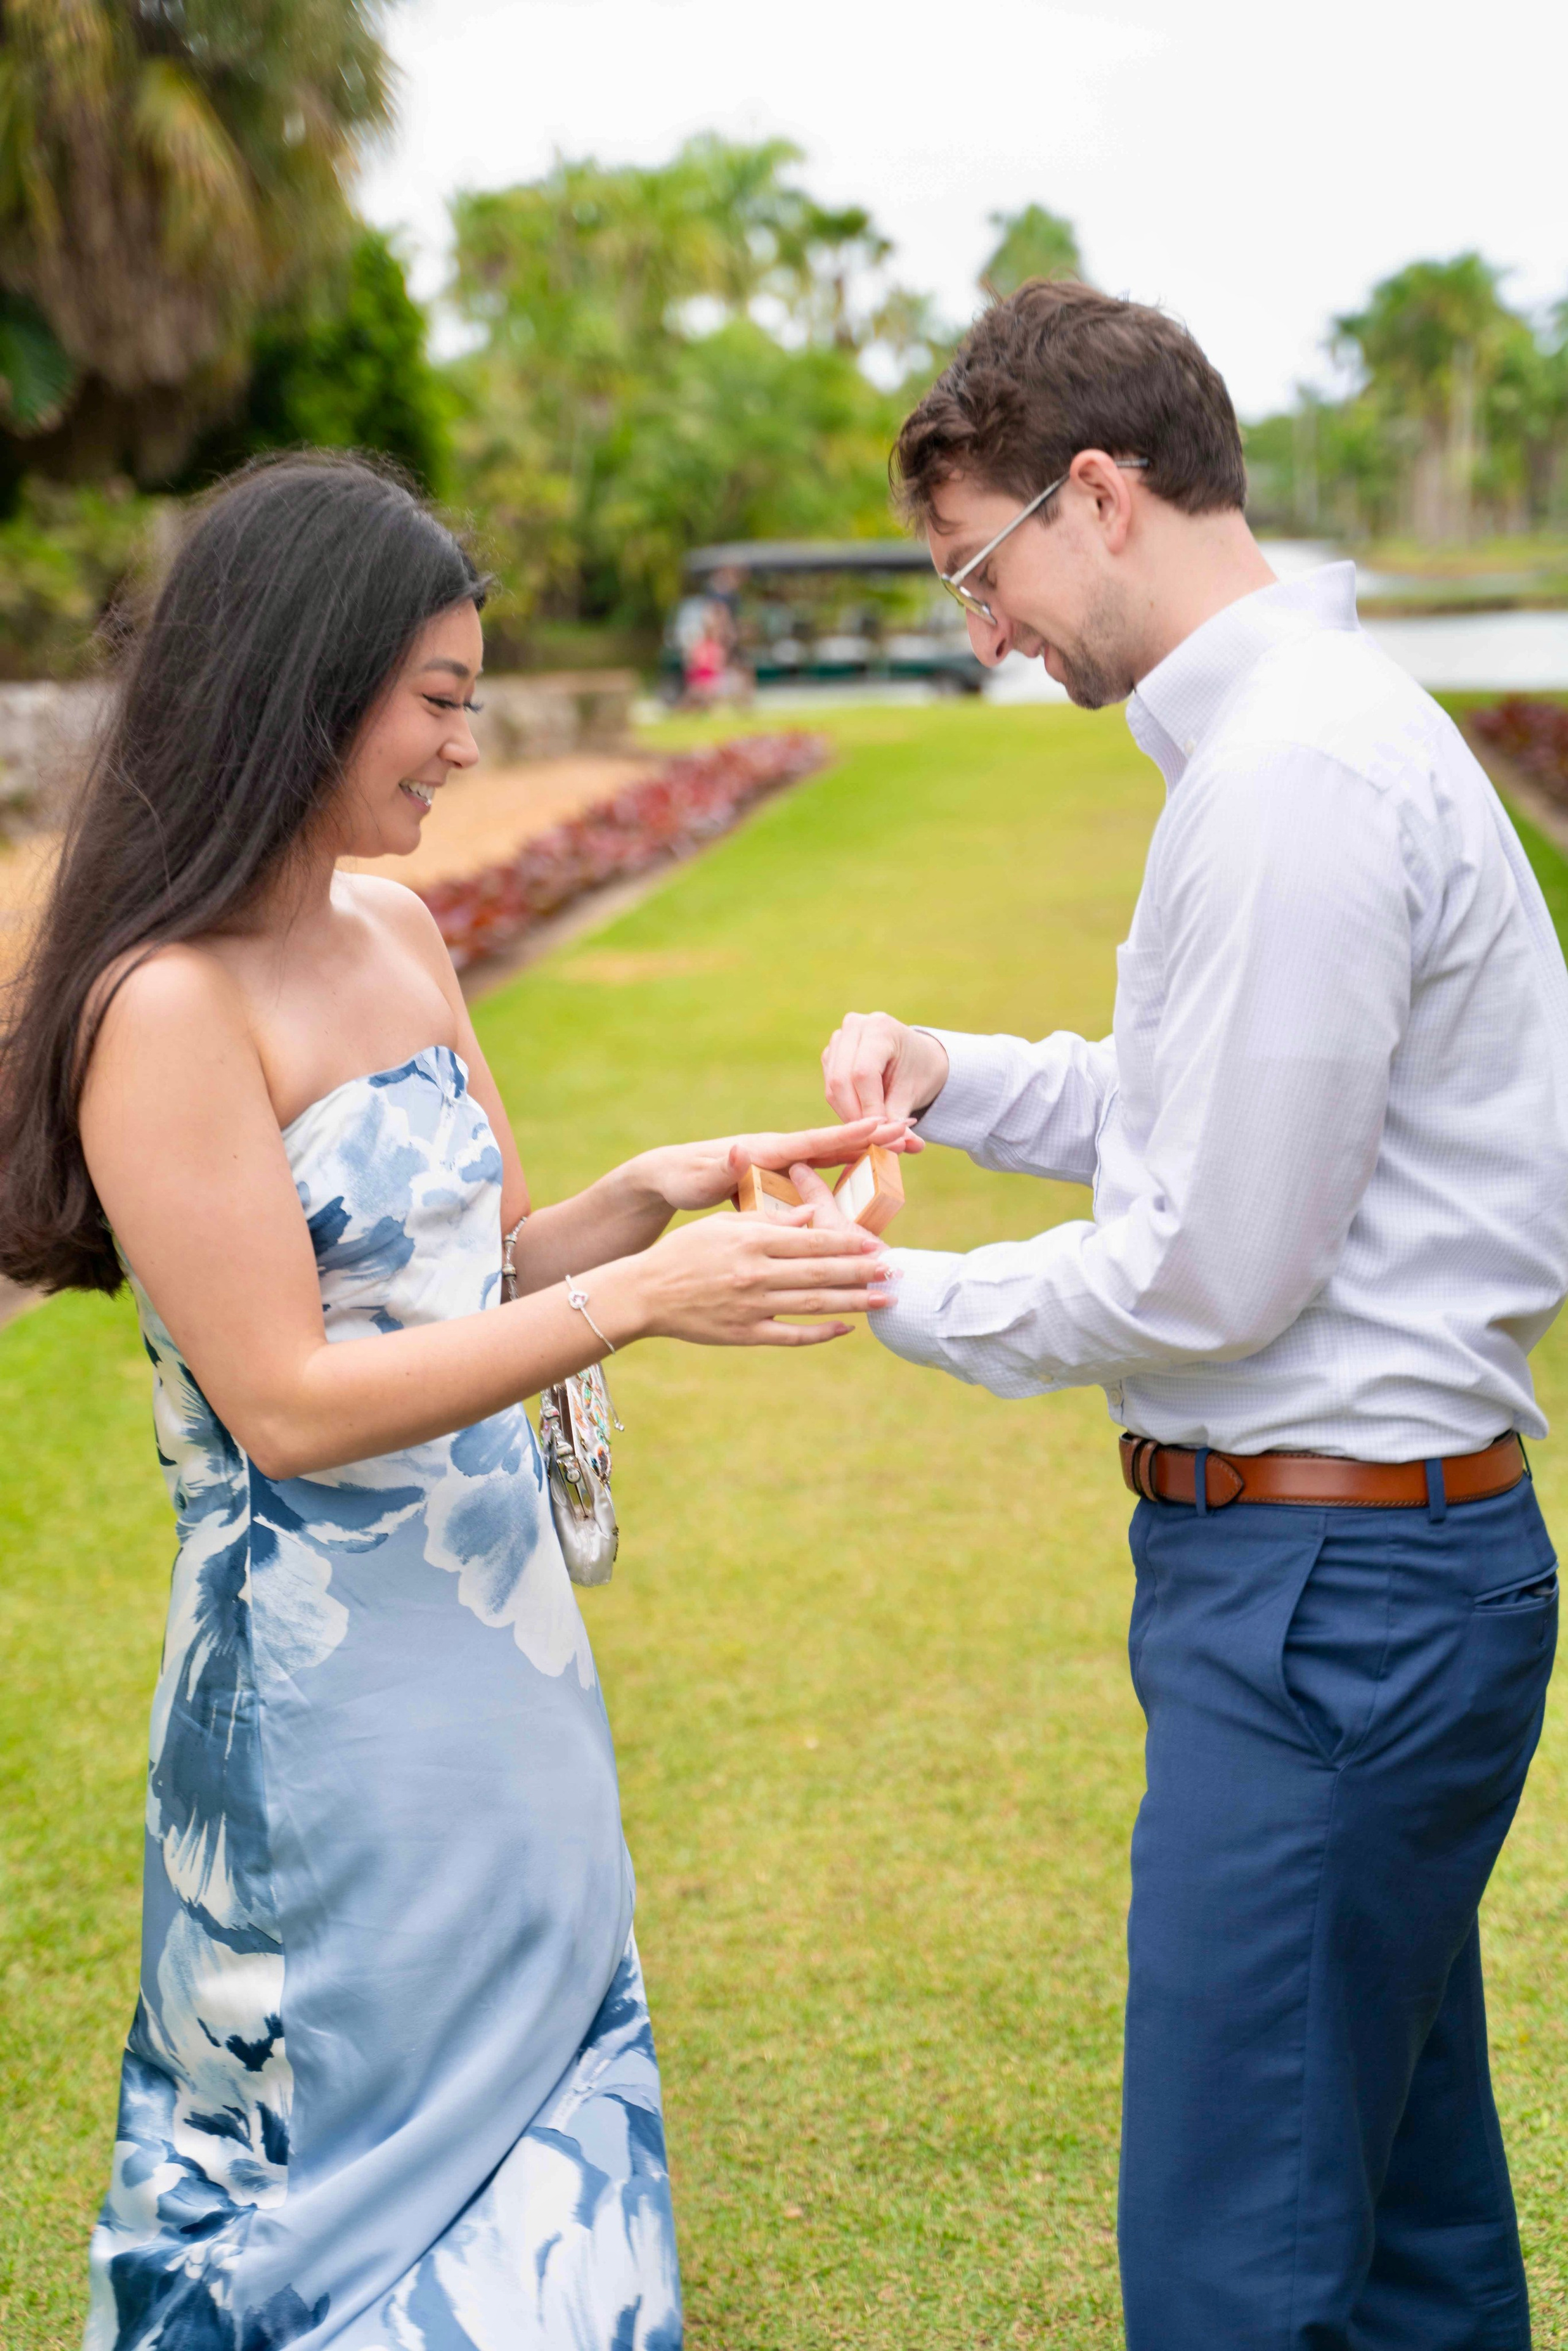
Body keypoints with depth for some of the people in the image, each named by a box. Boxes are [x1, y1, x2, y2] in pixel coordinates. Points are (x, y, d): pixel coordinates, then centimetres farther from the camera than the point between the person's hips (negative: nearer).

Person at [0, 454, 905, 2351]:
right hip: (333, 1684, -8)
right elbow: (287, 1404, -21)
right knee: (363, 2197, 10)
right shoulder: (172, 1006, -19)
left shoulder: (397, 933, 5)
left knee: (543, 2144, 19)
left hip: (497, 1632, 8)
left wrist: (656, 1191, -5)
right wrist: (639, 1301, -25)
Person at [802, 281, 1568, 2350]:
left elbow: (1212, 1271, -20)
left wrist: (902, 1298, -6)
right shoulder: (1313, 721, 13)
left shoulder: (1295, 778, -21)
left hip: (1327, 1592, -11)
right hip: (1386, 1560, 11)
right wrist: (949, 1077, 11)